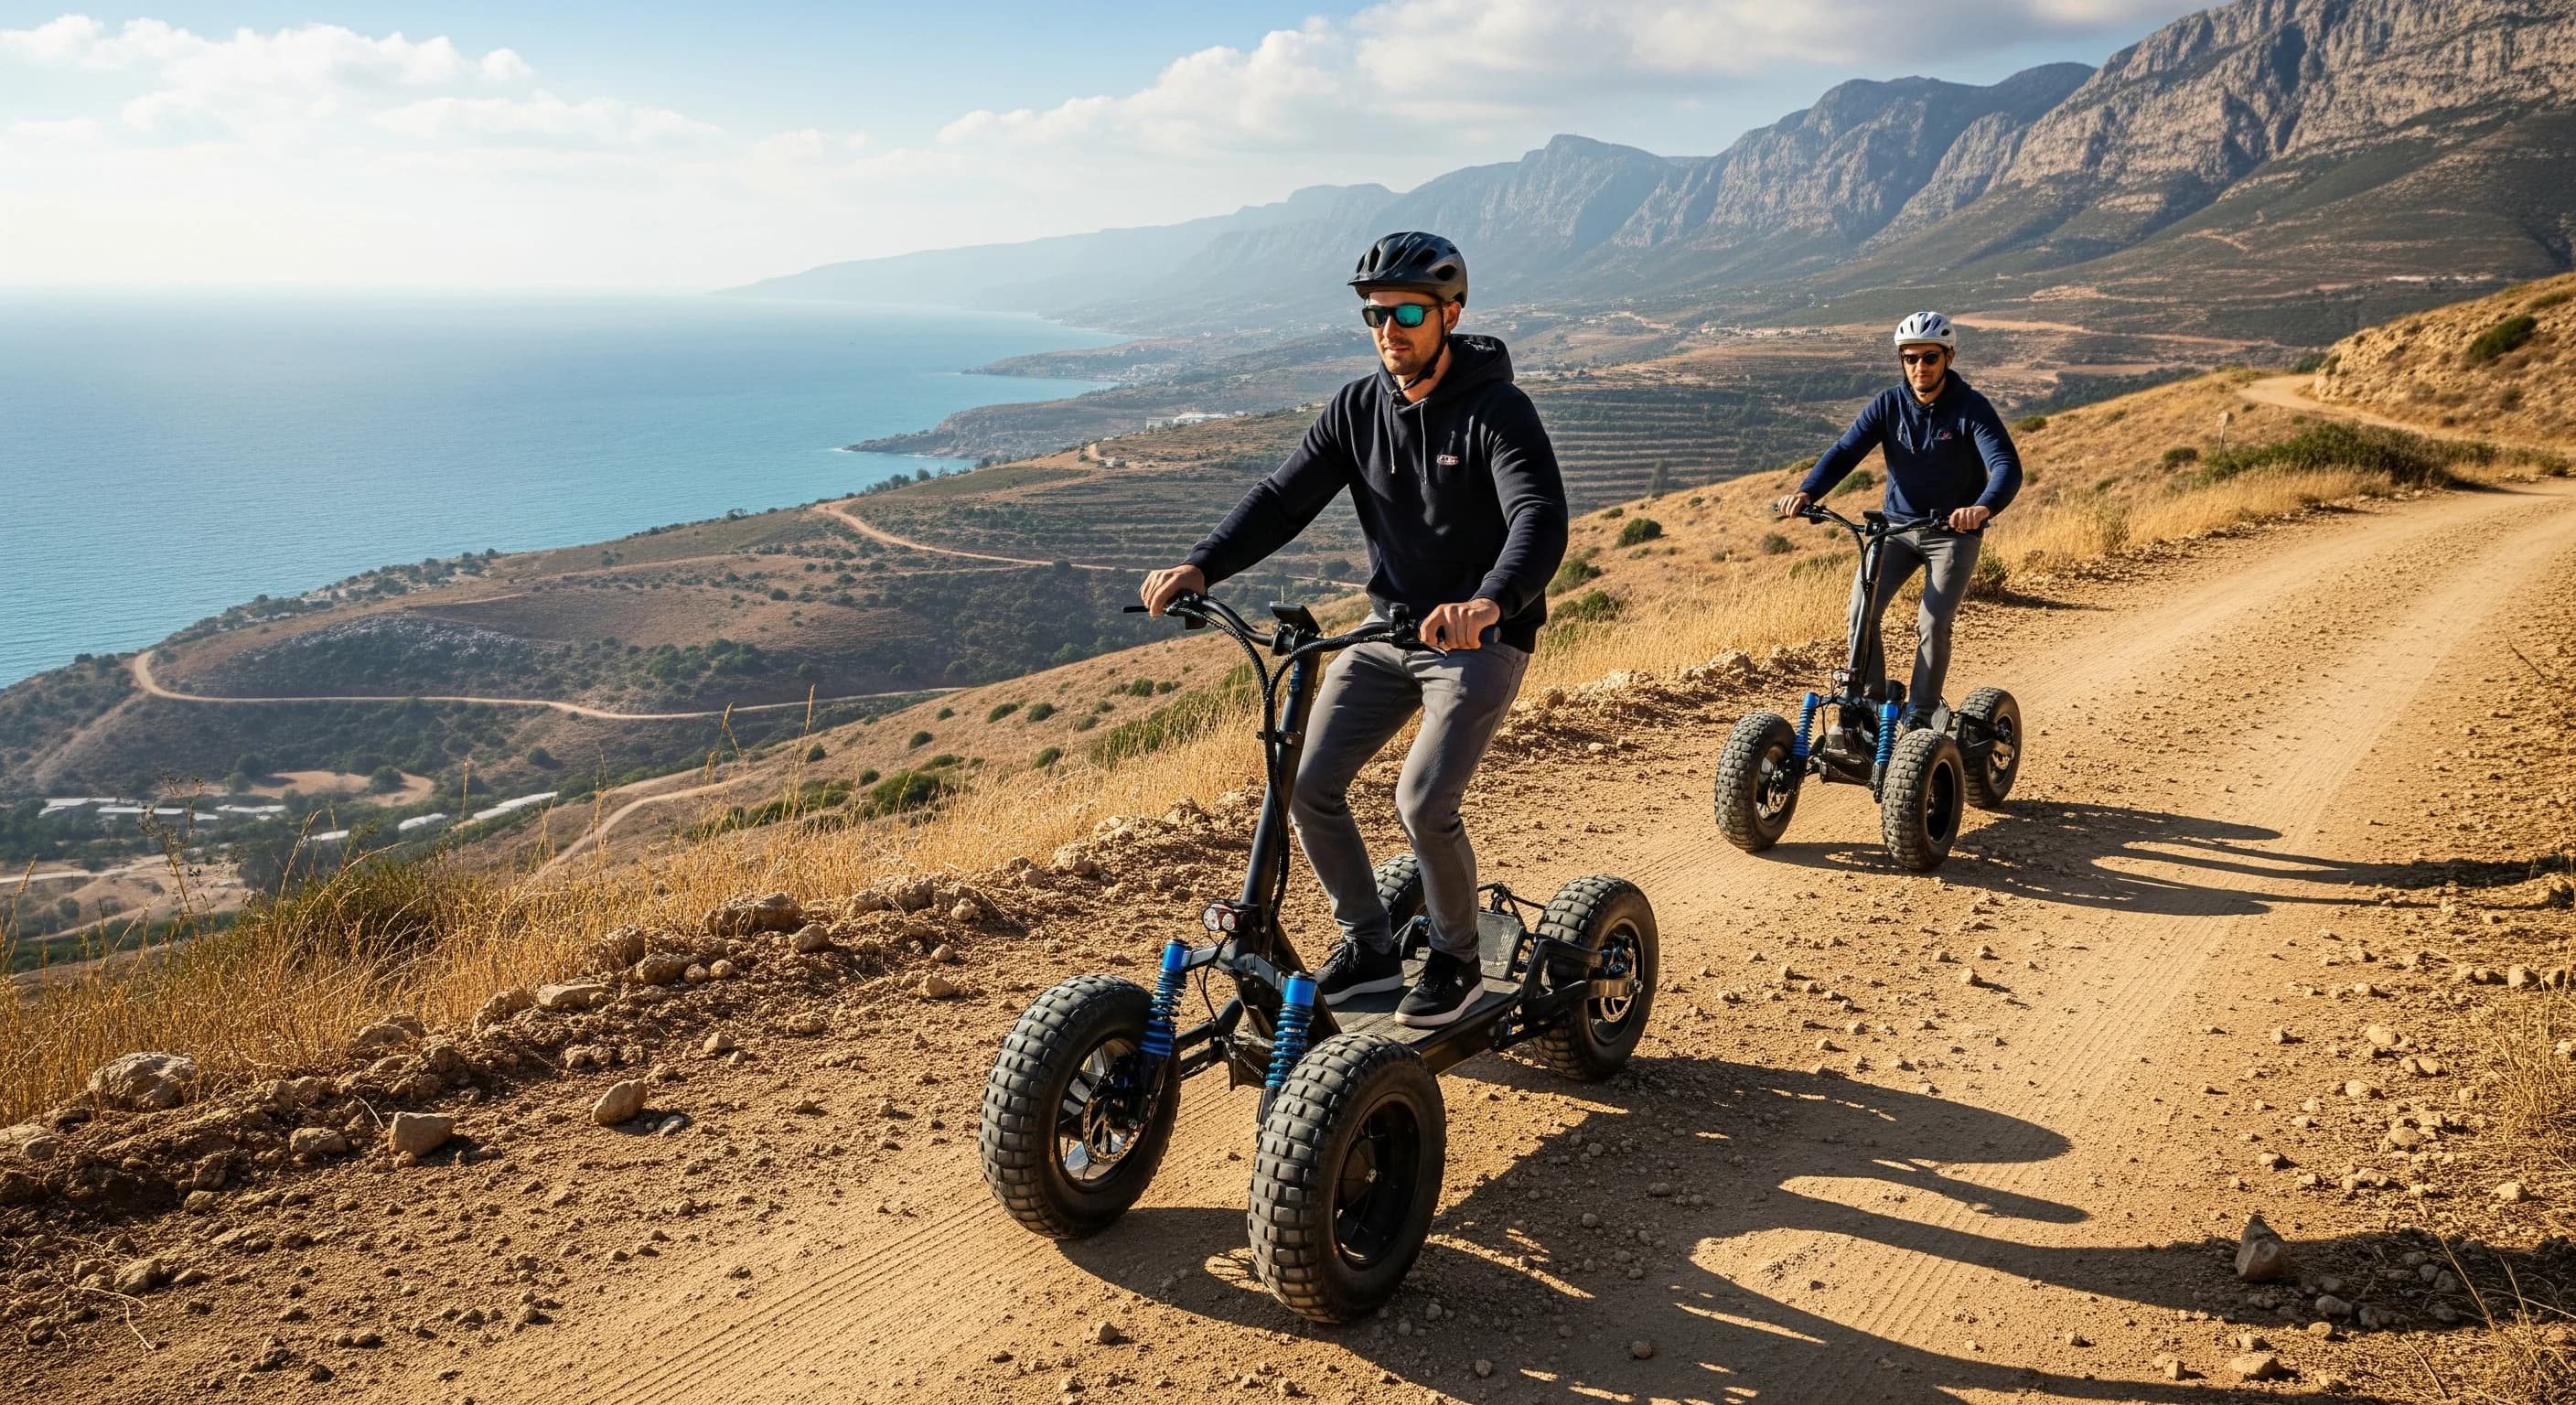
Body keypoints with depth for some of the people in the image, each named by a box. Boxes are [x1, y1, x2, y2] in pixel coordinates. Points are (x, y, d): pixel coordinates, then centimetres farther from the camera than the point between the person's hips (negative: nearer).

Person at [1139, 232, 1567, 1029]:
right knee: (1308, 786, -4)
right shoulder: (1359, 408, 1)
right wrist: (1201, 566, -24)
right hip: (1389, 629, 6)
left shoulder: (1497, 410, -16)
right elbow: (1286, 495, -7)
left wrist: (1489, 603, -52)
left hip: (1481, 637, -6)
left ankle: (1456, 960, 8)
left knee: (1423, 803, -18)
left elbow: (1540, 520, -31)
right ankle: (1369, 946, 15)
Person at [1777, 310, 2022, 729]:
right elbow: (1843, 452, -13)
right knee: (1862, 610, -15)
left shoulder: (1971, 408, -14)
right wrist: (1806, 492, -33)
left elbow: (2007, 467, -26)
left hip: (1953, 531, -3)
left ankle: (1919, 720, -1)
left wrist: (1983, 507, -48)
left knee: (1933, 623, -15)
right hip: (1897, 525, 3)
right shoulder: (1888, 405, -4)